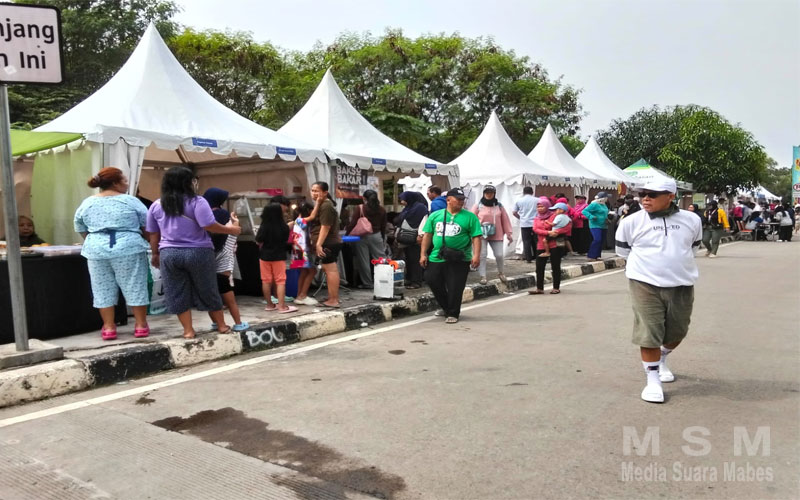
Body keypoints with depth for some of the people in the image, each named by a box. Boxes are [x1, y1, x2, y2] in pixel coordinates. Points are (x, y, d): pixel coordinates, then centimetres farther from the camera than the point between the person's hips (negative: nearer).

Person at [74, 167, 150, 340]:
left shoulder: (87, 203, 10)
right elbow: (148, 225, 2)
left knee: (103, 290, 10)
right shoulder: (130, 201, -2)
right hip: (128, 248, -3)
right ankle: (141, 325, 8)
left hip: (96, 250, 4)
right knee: (135, 287, 4)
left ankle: (108, 327, 11)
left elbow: (80, 228, 17)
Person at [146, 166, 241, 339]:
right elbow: (209, 226, -17)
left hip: (169, 254, 3)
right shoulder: (196, 201, -8)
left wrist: (155, 254, 24)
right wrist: (230, 230, -4)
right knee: (208, 291, 9)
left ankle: (188, 330, 10)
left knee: (178, 294, 9)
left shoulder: (156, 205, 8)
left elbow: (153, 234, 13)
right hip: (198, 252, -3)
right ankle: (221, 326, 19)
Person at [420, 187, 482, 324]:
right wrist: (423, 254, 6)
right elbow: (428, 235, 10)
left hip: (459, 260, -3)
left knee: (455, 288, -1)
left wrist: (476, 255, -13)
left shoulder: (469, 217, 0)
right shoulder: (435, 215, 8)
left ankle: (453, 314, 17)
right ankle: (446, 308, 31)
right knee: (433, 282, 9)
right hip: (436, 258, 3)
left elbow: (476, 237, -3)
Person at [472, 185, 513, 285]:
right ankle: (483, 277, 4)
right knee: (482, 255, -5)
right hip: (481, 235, -2)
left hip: (496, 235, 2)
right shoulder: (478, 205, -3)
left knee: (499, 255, 3)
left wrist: (509, 234, 5)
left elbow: (505, 220, 6)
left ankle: (500, 273, 29)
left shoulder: (499, 205, 4)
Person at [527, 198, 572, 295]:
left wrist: (557, 232, -22)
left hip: (555, 245, -4)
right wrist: (548, 232, -20)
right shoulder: (536, 218, 11)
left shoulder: (554, 216, -4)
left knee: (555, 267, 3)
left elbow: (568, 224, -10)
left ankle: (556, 288, 13)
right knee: (539, 267, 2)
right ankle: (539, 288, 9)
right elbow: (535, 229, -7)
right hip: (542, 247, 5)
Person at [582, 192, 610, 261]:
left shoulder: (604, 205, 16)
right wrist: (591, 217, -28)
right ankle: (591, 256, -13)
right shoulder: (594, 204, -13)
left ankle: (597, 256, 15)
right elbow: (584, 211, -18)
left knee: (601, 241, 8)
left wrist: (606, 219, 14)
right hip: (595, 226, -9)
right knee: (597, 240, -19)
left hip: (603, 226, 9)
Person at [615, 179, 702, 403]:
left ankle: (662, 359, 45)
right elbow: (623, 250, 7)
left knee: (677, 331, 15)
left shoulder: (691, 220, 0)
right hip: (645, 285, -3)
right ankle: (653, 380, 7)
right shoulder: (632, 222, -7)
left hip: (681, 286, 3)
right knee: (649, 333, -6)